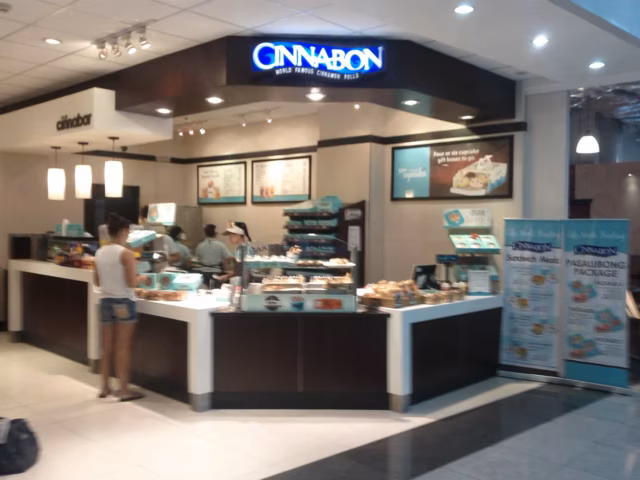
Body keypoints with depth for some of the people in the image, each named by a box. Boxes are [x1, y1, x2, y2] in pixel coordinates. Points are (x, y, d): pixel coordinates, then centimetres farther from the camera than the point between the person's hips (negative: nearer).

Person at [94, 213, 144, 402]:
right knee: (123, 348, 0)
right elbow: (132, 283, -17)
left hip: (106, 301, 6)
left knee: (107, 347, 14)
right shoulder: (126, 253, -15)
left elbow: (97, 281, 12)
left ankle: (105, 387, 22)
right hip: (124, 302, -6)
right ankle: (124, 390, 5)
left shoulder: (100, 253, 6)